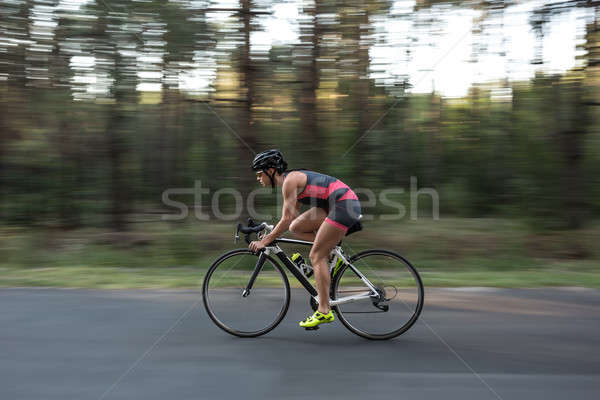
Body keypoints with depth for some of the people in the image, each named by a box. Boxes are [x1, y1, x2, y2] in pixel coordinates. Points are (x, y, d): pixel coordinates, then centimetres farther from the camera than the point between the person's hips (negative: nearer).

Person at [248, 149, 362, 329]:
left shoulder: (289, 180, -12)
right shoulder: (291, 179, 16)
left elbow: (286, 219, -16)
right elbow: (293, 216, 23)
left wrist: (265, 241, -11)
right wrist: (269, 232, 22)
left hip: (344, 204, -9)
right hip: (335, 205, 9)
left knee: (316, 255, -8)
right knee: (296, 227, 7)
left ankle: (324, 311, -7)